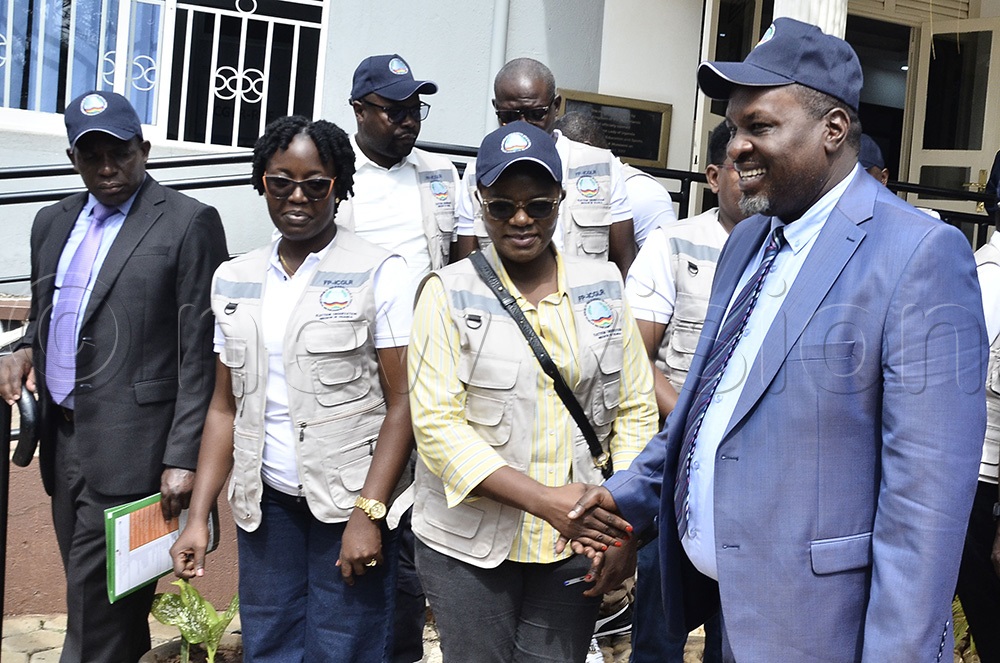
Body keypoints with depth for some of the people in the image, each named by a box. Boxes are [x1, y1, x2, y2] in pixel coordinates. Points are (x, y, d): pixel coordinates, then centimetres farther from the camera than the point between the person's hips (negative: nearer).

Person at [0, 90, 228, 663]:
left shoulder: (189, 222, -6)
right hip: (63, 437, 7)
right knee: (92, 589, 15)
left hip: (129, 446, -7)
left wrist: (183, 458, -14)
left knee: (97, 603, -6)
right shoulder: (53, 222, 14)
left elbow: (200, 353, -10)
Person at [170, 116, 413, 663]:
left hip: (347, 501, -4)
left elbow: (401, 404, -9)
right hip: (265, 501, 4)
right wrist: (198, 518, 4)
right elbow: (225, 407, 11)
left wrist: (368, 514, -16)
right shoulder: (233, 280, 9)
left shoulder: (379, 273, -5)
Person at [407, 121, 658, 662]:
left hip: (574, 546, 2)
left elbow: (636, 409, 5)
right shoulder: (449, 293, -5)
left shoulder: (602, 287, 5)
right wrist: (545, 500, -20)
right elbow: (436, 423, -13)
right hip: (469, 543, -2)